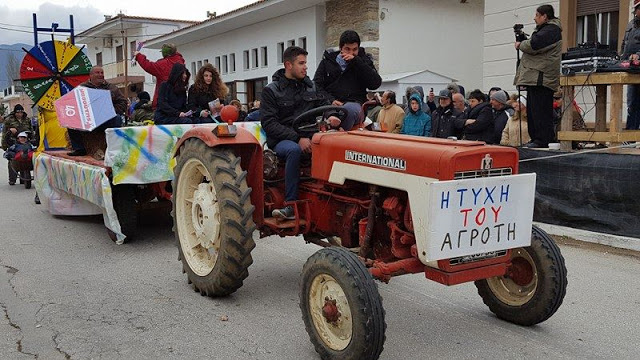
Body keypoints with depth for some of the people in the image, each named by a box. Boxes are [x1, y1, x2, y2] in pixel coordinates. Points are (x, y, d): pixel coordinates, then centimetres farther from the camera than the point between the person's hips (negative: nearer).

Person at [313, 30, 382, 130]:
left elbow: (376, 84, 1)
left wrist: (356, 61, -3)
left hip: (354, 103, -1)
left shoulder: (364, 60, 18)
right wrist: (331, 100, -8)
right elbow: (316, 85, 12)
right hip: (330, 104, 1)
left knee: (350, 109, -39)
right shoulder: (327, 60, 19)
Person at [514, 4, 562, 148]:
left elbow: (533, 45, -19)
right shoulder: (543, 29, 27)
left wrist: (520, 45, -3)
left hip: (542, 78, -11)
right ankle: (535, 138, 17)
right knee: (532, 109, 12)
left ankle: (542, 140, -10)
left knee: (540, 110, -11)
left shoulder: (551, 30, -8)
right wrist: (523, 43, 10)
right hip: (535, 77, 11)